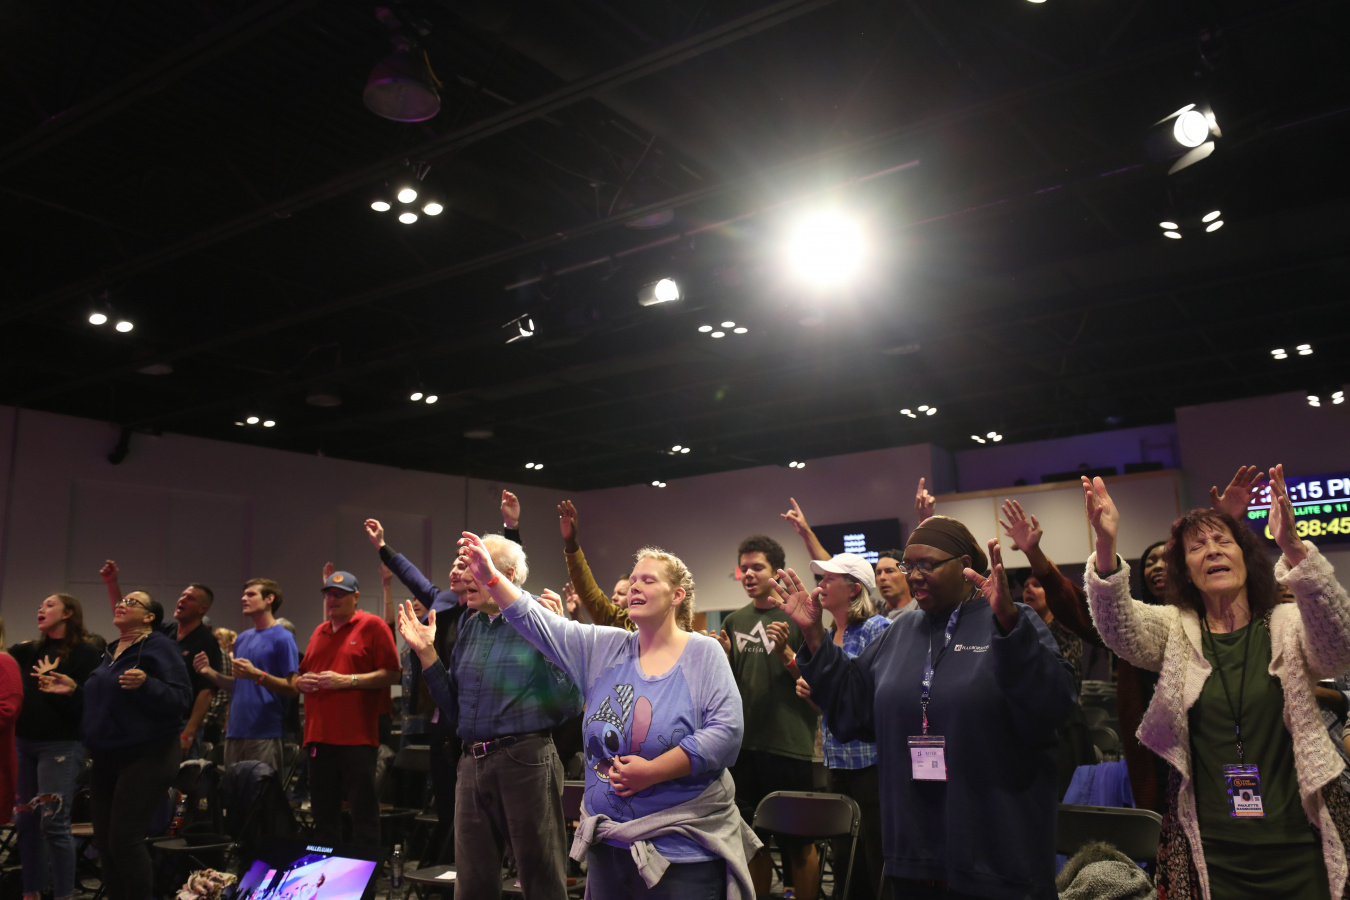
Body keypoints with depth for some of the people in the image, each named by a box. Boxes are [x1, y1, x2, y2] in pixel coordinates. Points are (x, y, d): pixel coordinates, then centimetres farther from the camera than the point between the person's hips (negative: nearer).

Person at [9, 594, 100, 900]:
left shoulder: (85, 652, -6)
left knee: (54, 822, -7)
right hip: (24, 743, 7)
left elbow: (81, 703, -13)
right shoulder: (28, 651, 13)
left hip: (61, 745, -7)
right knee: (25, 820, 11)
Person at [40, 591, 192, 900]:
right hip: (106, 757, 8)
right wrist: (74, 689, 10)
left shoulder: (159, 646, -9)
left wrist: (145, 684, -33)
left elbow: (181, 699, -19)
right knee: (104, 841, 9)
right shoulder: (111, 651, 15)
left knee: (124, 840, -11)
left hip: (147, 756, -8)